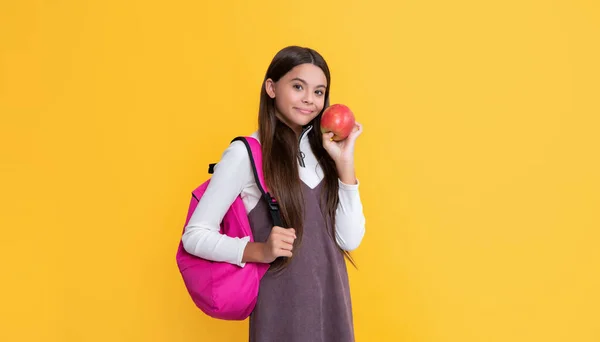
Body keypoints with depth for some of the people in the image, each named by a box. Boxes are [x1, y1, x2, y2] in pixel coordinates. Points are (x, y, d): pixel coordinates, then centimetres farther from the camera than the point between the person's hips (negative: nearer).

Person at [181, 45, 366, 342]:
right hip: (283, 312, -5)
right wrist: (261, 251, -24)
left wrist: (345, 163, -10)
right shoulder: (245, 153, -11)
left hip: (333, 306, 5)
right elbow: (194, 235, -11)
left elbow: (350, 239, -3)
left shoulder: (321, 150, 4)